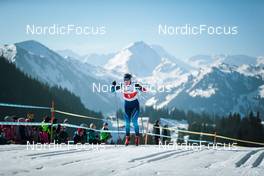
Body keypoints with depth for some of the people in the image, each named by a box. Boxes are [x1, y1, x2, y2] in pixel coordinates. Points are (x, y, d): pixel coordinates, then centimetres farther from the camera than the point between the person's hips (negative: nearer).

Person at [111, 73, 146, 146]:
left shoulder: (135, 85, -16)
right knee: (127, 123, 4)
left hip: (135, 104, -3)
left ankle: (137, 137, 2)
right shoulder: (122, 86, -7)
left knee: (134, 122, -11)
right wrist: (113, 85, -20)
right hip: (127, 105, 3)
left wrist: (140, 87, -42)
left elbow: (144, 90, -21)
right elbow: (112, 90, 1)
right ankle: (127, 138, 13)